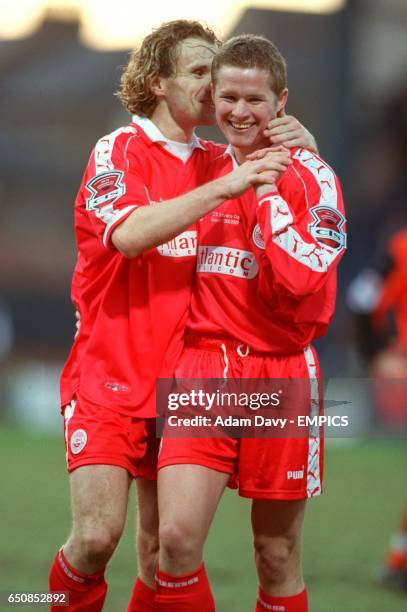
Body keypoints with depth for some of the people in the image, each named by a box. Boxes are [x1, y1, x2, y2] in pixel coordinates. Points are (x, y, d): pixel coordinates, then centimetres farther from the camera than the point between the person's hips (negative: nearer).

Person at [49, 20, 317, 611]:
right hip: (108, 379, -5)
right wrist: (223, 187, -29)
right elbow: (128, 234, -25)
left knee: (163, 549, 4)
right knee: (97, 535, -15)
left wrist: (303, 143, -6)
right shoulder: (119, 151, -6)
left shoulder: (218, 161, 10)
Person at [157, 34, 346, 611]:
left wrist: (268, 191, -13)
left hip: (280, 373, -2)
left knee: (277, 557, 4)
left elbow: (303, 280, -17)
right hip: (203, 364, 3)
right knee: (177, 537, -13)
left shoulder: (311, 177, -2)